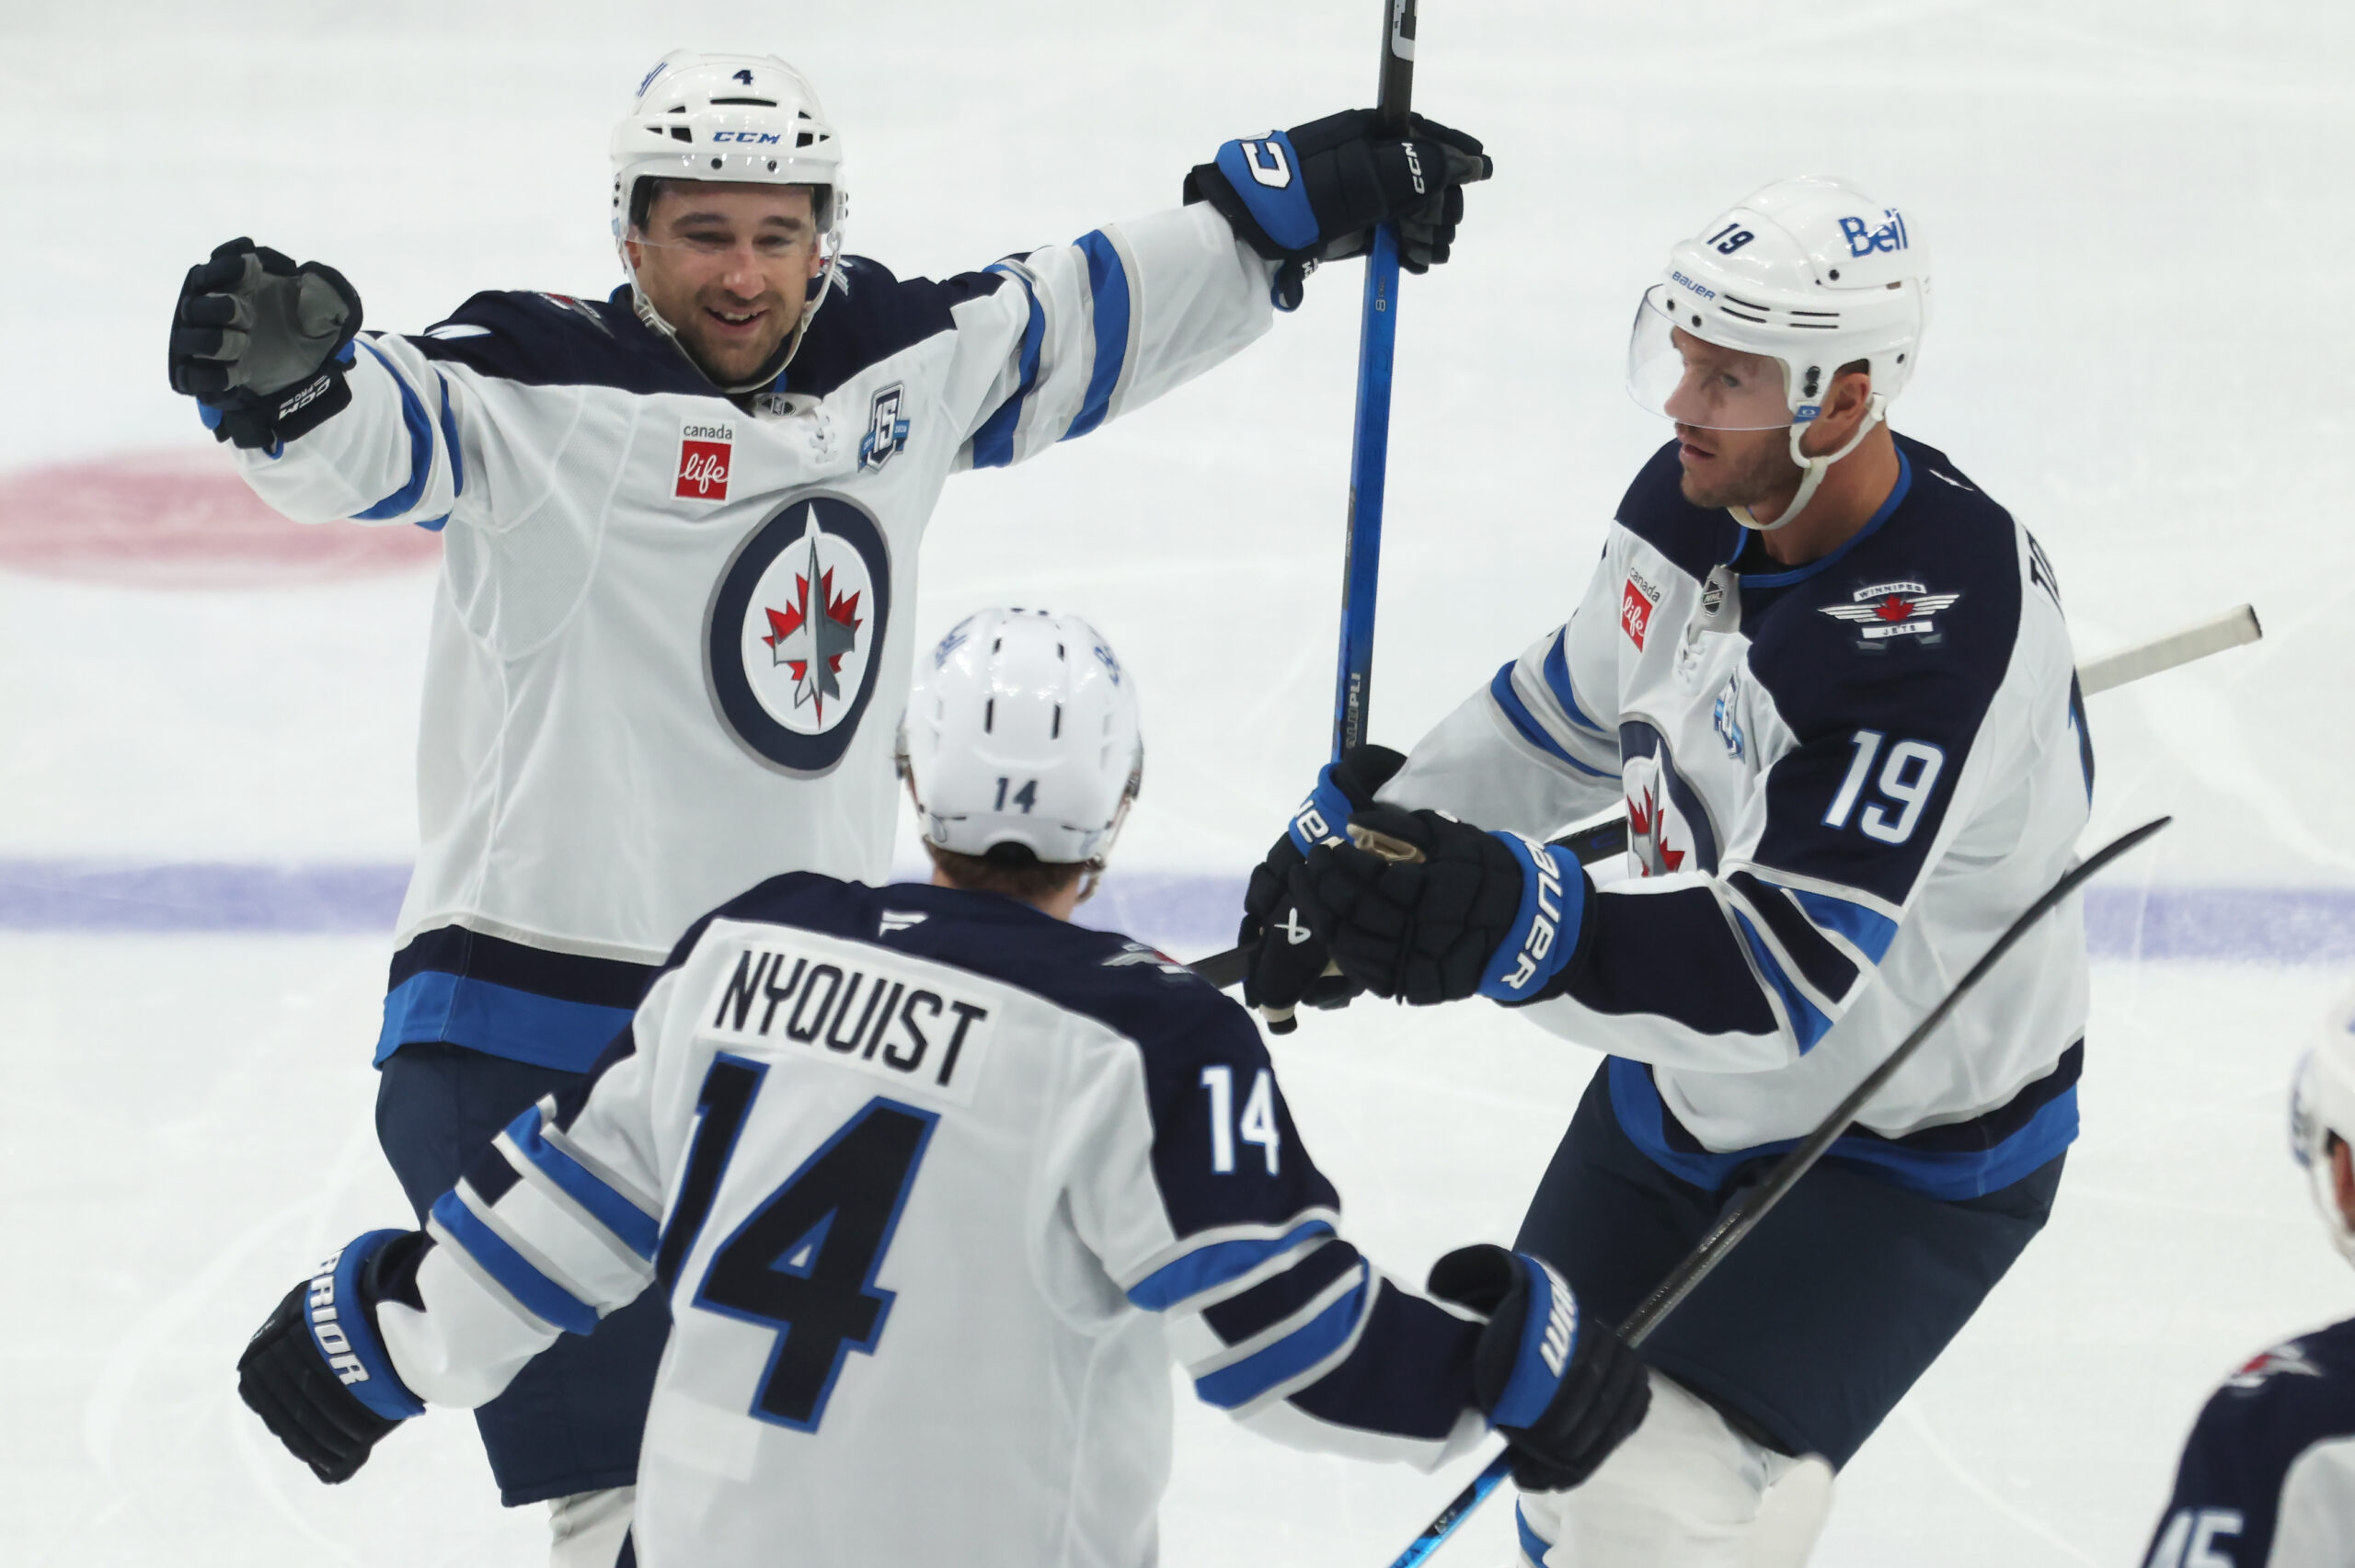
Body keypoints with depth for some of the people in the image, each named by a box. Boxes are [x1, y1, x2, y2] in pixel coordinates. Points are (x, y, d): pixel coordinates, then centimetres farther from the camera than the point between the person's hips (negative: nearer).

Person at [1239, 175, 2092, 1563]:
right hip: (1685, 1072, 8)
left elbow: (1789, 976, -42)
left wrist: (1519, 926, -54)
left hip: (1906, 1150, -8)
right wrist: (1356, 832, 8)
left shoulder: (1937, 631, -36)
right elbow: (1574, 712, 12)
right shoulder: (1698, 504, -10)